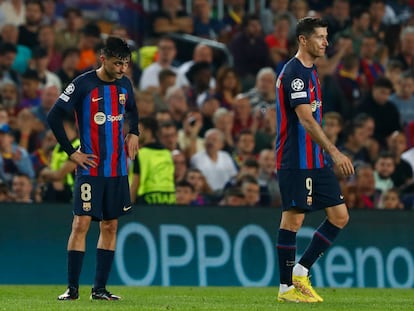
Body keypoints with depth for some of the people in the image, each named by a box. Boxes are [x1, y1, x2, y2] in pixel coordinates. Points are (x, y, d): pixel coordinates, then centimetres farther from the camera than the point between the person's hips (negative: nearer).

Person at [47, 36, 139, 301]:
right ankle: (72, 288, -4)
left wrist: (133, 133, 10)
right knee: (81, 223, -10)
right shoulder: (83, 85, -11)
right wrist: (72, 153, -11)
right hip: (90, 167, -6)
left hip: (117, 169, 6)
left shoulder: (124, 84, 6)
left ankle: (100, 288, 11)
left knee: (110, 226, 6)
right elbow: (54, 117, -10)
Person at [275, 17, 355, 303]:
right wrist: (335, 152, -27)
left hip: (316, 160, 9)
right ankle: (287, 288, 3)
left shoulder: (310, 71, 16)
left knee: (340, 216, 4)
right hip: (295, 160, -9)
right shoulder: (294, 73, -15)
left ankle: (301, 271, 12)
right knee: (293, 218, -5)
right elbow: (306, 119, -23)